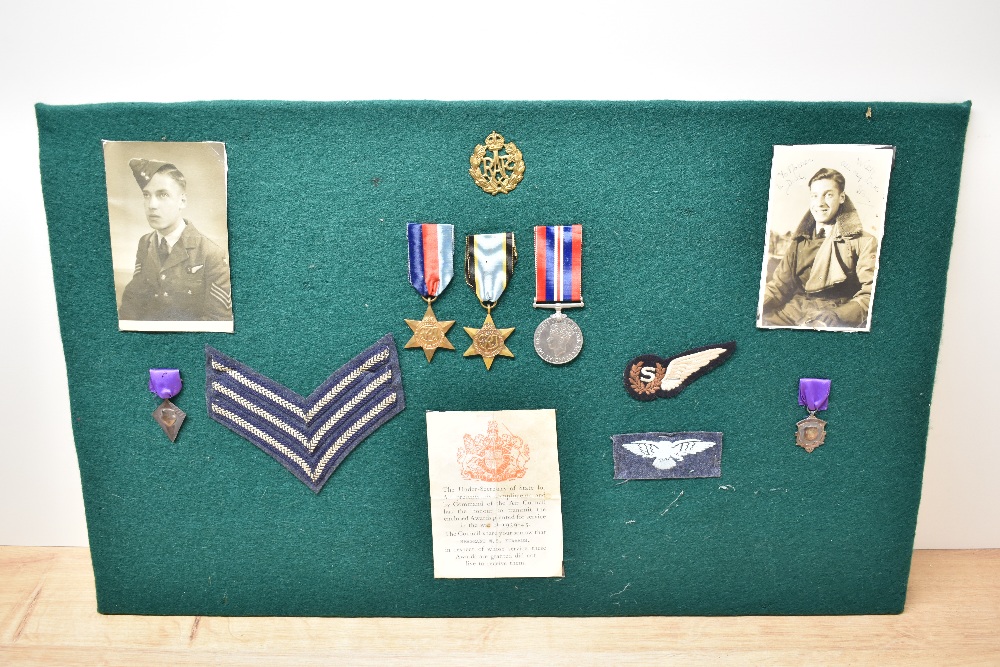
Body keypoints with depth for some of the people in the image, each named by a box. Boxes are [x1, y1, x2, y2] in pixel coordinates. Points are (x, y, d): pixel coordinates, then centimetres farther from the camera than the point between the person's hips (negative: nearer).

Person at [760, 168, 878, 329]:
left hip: (841, 318, -3)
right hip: (795, 313, 4)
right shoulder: (799, 242, 18)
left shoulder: (864, 242, 4)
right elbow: (778, 286, 12)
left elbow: (869, 295, -5)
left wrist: (836, 318, -24)